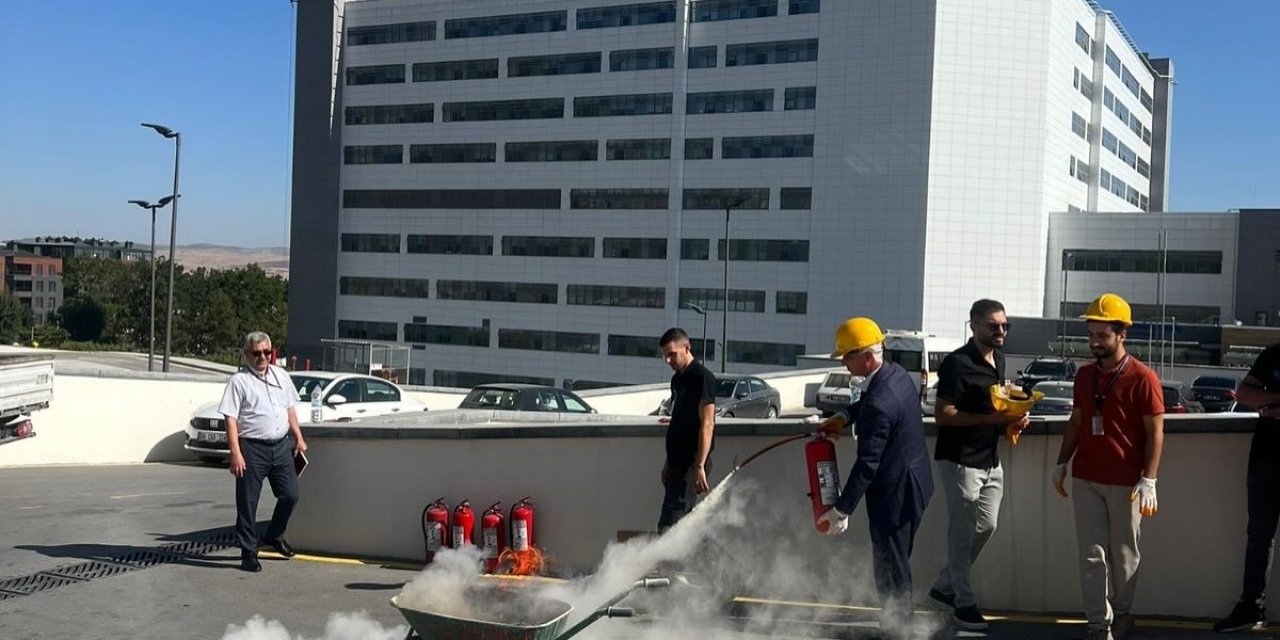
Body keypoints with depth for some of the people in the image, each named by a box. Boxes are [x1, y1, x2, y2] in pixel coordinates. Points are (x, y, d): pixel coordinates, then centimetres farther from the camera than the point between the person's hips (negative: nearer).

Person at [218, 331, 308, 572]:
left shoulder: (281, 375, 12)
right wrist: (236, 453, -18)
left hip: (281, 445, 5)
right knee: (248, 503, 1)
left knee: (290, 495, 7)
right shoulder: (239, 380, -6)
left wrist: (298, 438, 15)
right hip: (252, 448, -5)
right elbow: (230, 419, -11)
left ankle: (274, 536, 30)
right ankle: (249, 552, 11)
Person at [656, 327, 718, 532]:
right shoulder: (677, 379, 15)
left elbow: (707, 424, -18)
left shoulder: (702, 377, -12)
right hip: (677, 462, 9)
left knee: (669, 526, -15)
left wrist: (699, 466, -23)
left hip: (691, 463, -9)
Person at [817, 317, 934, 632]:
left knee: (891, 567, 3)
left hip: (894, 493, -10)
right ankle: (898, 621, 33)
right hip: (913, 483, 10)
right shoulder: (897, 374, 1)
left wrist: (841, 510, -21)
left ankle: (895, 626, 15)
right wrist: (845, 415, 4)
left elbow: (867, 463, -26)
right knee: (895, 562, 21)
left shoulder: (879, 404, -28)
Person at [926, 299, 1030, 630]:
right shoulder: (958, 363, -17)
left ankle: (945, 585, 29)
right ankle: (964, 601, 13)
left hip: (990, 460, 9)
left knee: (986, 526, 15)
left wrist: (1013, 418, 2)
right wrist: (992, 418, -25)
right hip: (961, 460, -9)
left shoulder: (998, 359, 9)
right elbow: (943, 415, -20)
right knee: (963, 531, 1)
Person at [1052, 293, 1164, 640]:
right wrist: (1061, 464, 13)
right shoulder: (1084, 375, 8)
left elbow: (1155, 433, -9)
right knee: (1092, 555, 3)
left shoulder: (1142, 377, -9)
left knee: (1123, 554, 9)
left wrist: (1148, 481, -15)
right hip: (1085, 479, 4)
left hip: (1125, 483, -4)